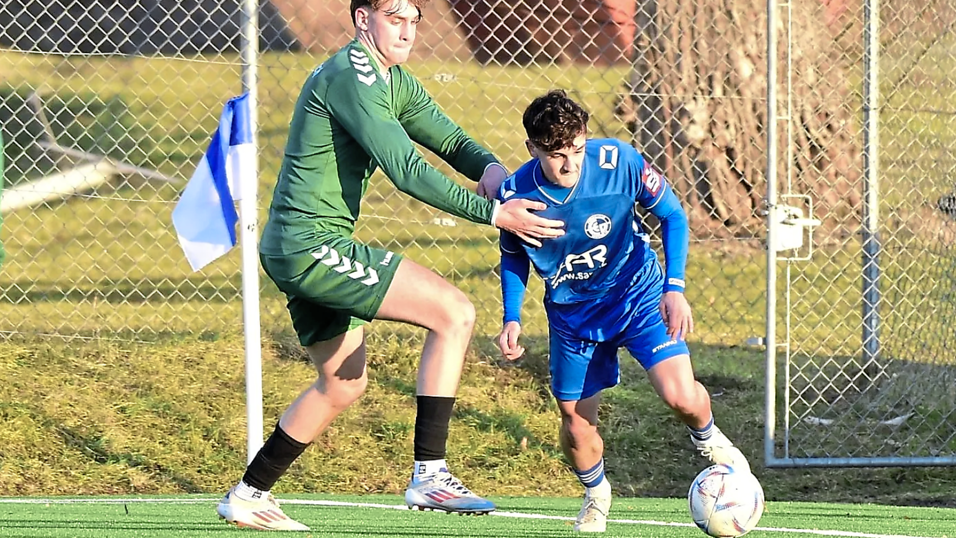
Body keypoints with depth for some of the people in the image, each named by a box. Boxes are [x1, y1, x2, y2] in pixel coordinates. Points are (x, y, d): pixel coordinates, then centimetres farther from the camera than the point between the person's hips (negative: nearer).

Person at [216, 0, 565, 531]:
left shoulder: (394, 82, 15)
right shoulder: (350, 78, -18)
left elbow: (449, 139, 14)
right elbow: (406, 171, -25)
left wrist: (488, 165, -10)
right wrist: (493, 213, -27)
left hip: (298, 251, 11)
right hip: (313, 245, -11)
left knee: (344, 384, 23)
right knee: (454, 312, -16)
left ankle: (247, 496, 31)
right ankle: (429, 474, -17)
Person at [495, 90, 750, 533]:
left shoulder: (618, 162, -25)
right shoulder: (516, 195, -20)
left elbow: (672, 216, -10)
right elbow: (513, 259, 3)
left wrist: (674, 288, -20)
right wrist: (511, 320, -9)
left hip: (637, 295, -1)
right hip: (571, 310, 2)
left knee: (681, 397, -17)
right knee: (575, 421, 1)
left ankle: (708, 439, 20)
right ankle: (596, 495, 34)